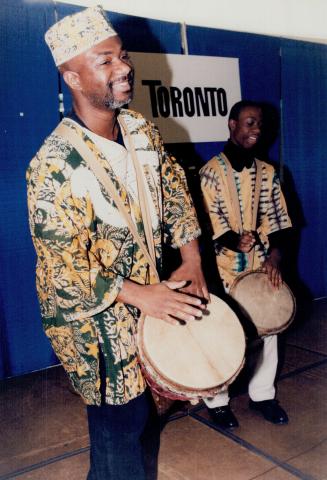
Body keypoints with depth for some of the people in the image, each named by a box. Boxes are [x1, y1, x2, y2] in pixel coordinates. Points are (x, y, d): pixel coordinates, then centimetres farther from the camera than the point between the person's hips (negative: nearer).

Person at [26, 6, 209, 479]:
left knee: (133, 410, 24)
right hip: (91, 317, -7)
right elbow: (62, 266, -23)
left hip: (148, 291, 7)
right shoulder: (54, 166, -25)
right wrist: (138, 294, -23)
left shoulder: (141, 129, -3)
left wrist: (191, 259, -4)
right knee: (119, 421, 10)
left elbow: (174, 189, 6)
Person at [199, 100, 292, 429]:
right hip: (224, 268, -4)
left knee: (268, 327, 11)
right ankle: (217, 400, 22)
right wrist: (233, 241, -32)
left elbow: (278, 218, 6)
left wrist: (275, 255, -9)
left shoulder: (267, 173, 8)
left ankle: (262, 395, 31)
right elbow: (208, 220, -13)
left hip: (262, 266, 5)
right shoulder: (211, 172, -5)